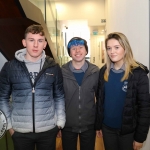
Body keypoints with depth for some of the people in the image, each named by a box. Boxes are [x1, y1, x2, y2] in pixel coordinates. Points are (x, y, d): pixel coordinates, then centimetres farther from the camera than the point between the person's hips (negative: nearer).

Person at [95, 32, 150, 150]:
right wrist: (98, 125, 7)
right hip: (107, 127, 4)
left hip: (128, 130, -3)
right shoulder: (104, 71, -2)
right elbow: (100, 100, 4)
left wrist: (140, 137, -10)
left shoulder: (139, 73, -15)